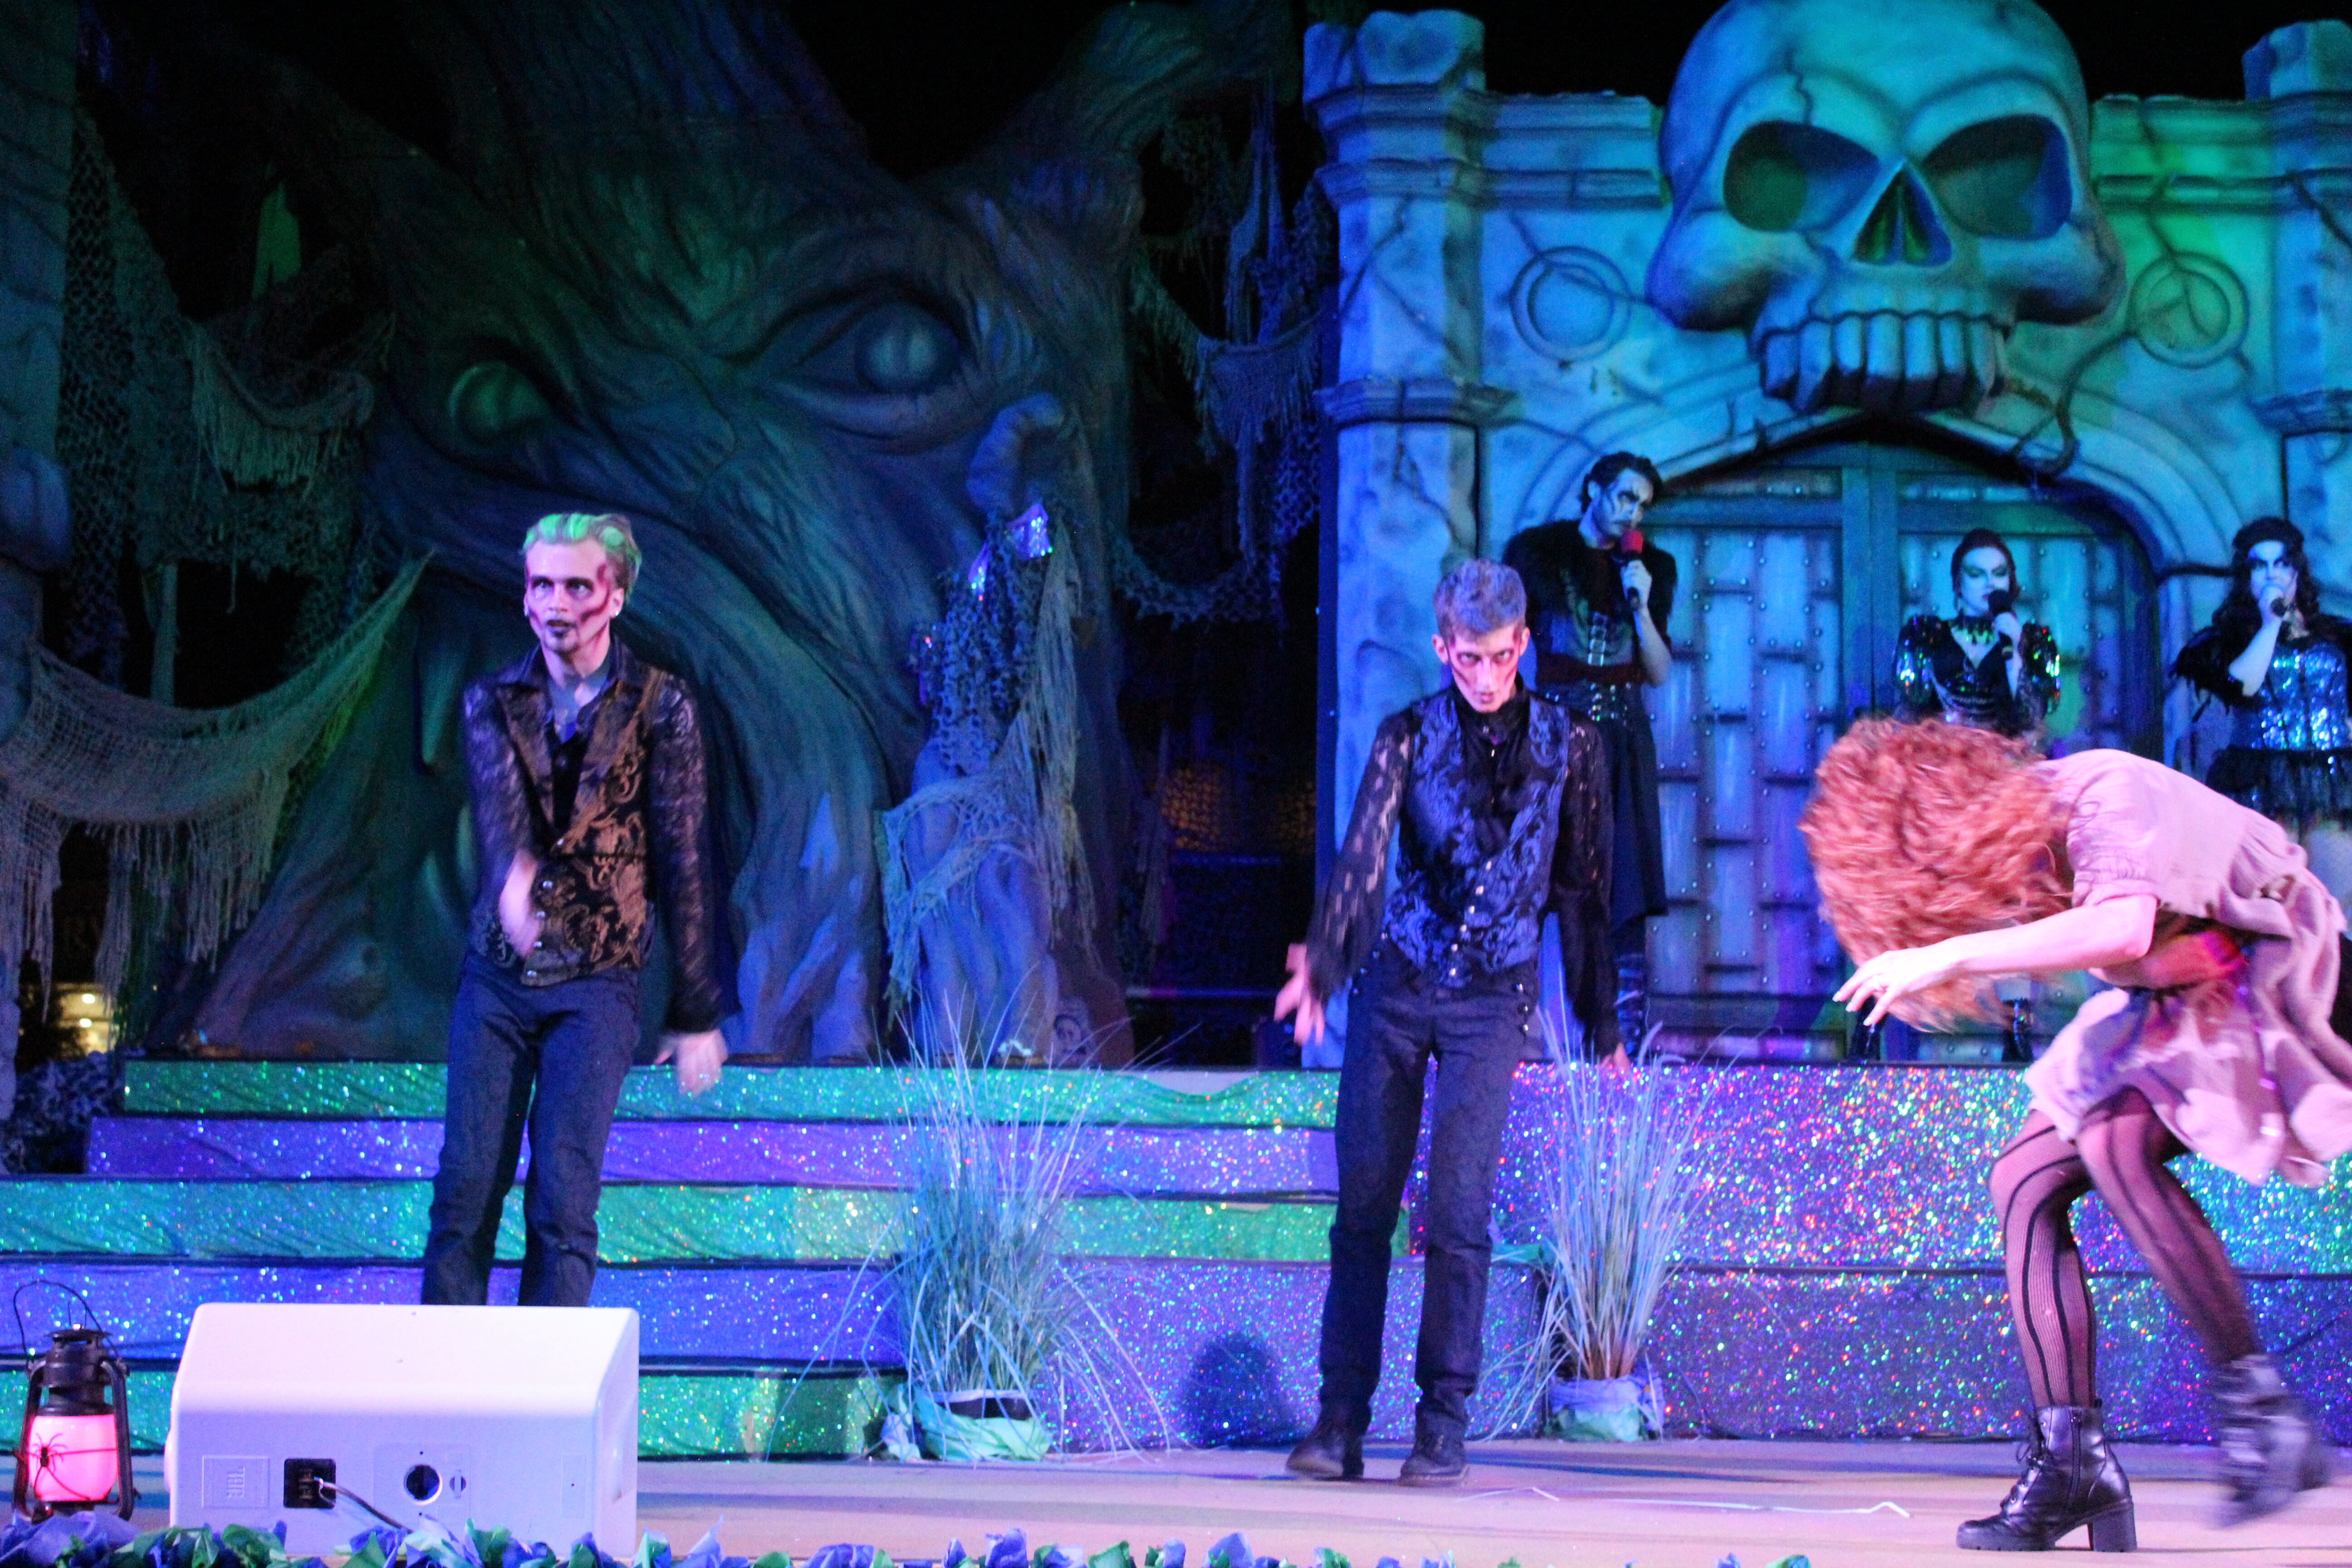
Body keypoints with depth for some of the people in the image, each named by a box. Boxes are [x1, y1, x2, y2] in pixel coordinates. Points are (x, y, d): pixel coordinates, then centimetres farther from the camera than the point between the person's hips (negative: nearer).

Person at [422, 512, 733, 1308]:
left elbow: (684, 862, -1)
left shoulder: (659, 706, -1)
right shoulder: (493, 702, 5)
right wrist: (513, 873, -41)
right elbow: (497, 795, -17)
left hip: (597, 983, -2)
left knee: (563, 1199, -7)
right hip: (494, 978, 2)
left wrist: (697, 1015, -1)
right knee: (464, 1189, 0)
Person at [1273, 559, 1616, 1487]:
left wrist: (1600, 1020, 9)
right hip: (1395, 983, 1)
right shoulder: (1408, 735, 1)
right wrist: (1321, 963, -28)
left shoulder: (1568, 745, 3)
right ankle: (1340, 1425, 7)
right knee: (1363, 1205, 1)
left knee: (1457, 1211, -9)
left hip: (1492, 995, -1)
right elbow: (1363, 853, -12)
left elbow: (1584, 886, 8)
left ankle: (1442, 1430, -1)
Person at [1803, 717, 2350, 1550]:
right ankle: (2072, 1457, -5)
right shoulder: (2004, 821, -3)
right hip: (2177, 1005, 9)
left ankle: (2259, 1403, -24)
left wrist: (1953, 956, -47)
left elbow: (2125, 925, -47)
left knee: (2112, 1138, -31)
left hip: (2271, 980, -9)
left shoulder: (2102, 794, -29)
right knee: (2025, 1177, -4)